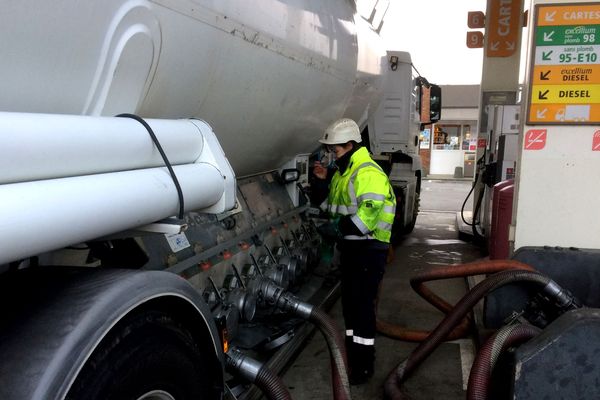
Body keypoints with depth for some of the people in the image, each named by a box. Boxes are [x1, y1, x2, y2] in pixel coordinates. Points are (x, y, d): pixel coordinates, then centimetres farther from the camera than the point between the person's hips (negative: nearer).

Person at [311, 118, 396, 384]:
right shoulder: (343, 171, 13)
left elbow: (367, 214, -27)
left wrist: (341, 227, -21)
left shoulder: (368, 173, -19)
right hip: (350, 245, 10)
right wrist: (322, 181, 5)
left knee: (362, 303, -5)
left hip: (368, 248, -10)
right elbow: (331, 205, 19)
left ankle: (364, 365, 5)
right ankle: (352, 352, 32)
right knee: (349, 300, 17)